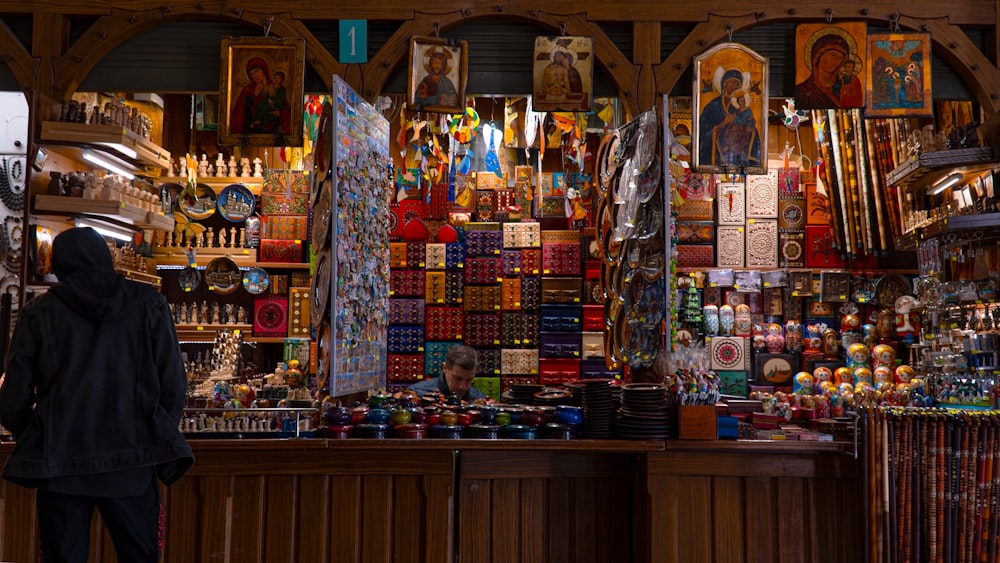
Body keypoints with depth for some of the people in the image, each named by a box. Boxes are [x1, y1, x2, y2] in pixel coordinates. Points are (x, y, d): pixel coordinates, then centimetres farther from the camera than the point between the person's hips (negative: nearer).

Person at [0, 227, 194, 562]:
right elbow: (173, 384, -1)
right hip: (132, 462, 0)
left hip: (59, 463, 0)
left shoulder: (40, 312, 1)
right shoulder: (148, 304, 1)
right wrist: (159, 441, 14)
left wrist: (34, 442, 21)